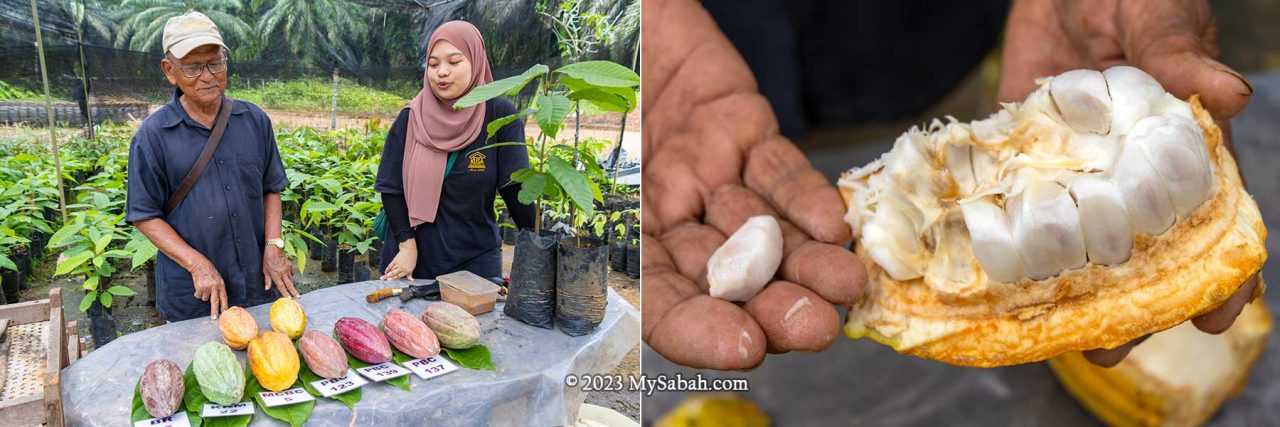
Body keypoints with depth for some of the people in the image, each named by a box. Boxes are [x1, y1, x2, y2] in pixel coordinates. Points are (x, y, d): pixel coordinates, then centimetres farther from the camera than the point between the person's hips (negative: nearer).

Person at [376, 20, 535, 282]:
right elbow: (391, 187, -1)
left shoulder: (499, 115, -8)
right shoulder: (411, 119, -3)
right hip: (413, 256, 2)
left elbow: (516, 187, -10)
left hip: (475, 260, -1)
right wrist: (406, 244, -10)